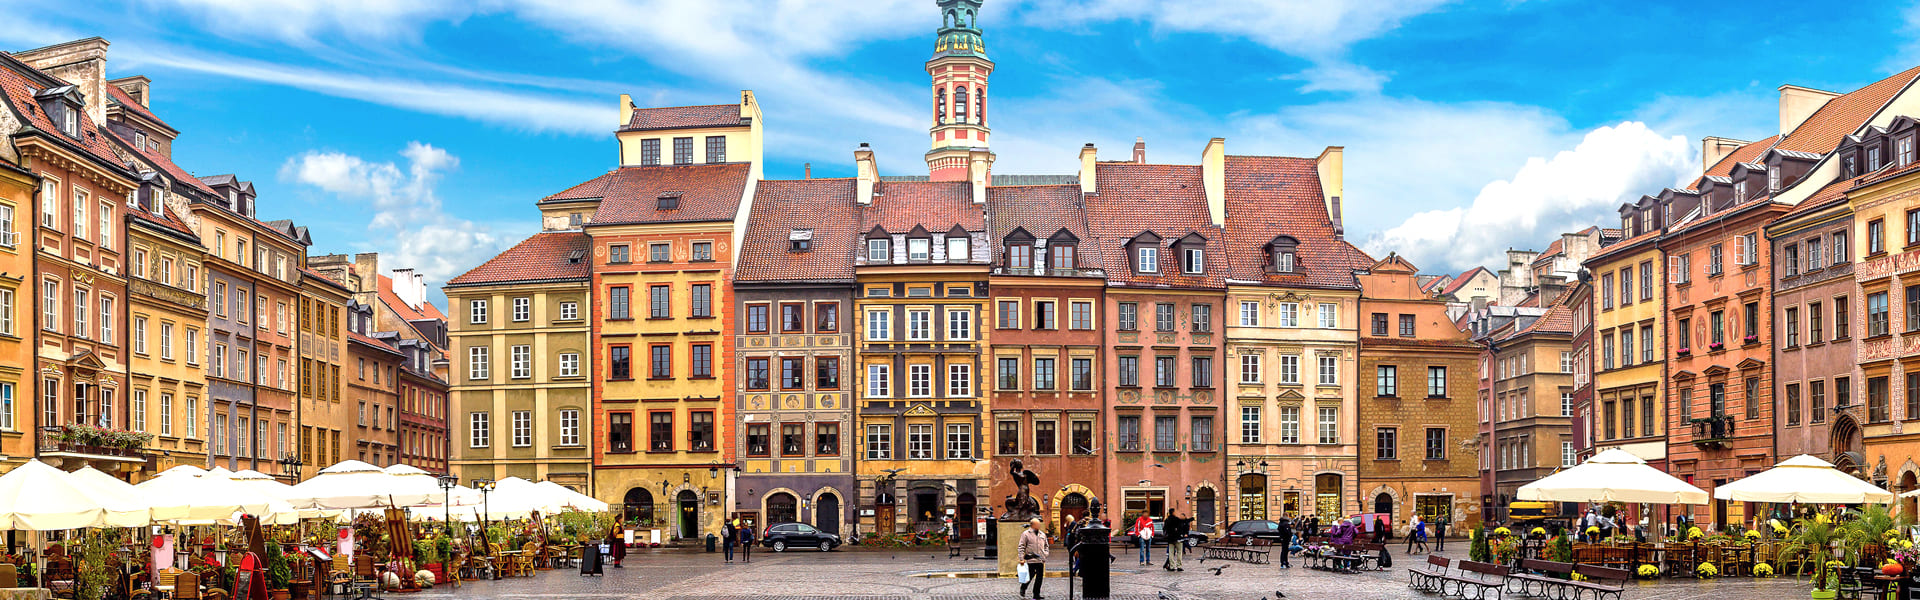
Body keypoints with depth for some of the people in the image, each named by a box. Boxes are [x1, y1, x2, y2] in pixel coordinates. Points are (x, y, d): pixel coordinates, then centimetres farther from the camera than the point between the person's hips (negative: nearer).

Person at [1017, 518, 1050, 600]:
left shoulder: (1042, 534, 16)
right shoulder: (1026, 534, -1)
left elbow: (1046, 546, 26)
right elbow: (1021, 547, -3)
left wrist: (1045, 554, 9)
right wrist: (1021, 558, -10)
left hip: (1041, 560, 5)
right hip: (1031, 560, -5)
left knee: (1039, 577, 3)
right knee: (1030, 576, -3)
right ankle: (1023, 588, 24)